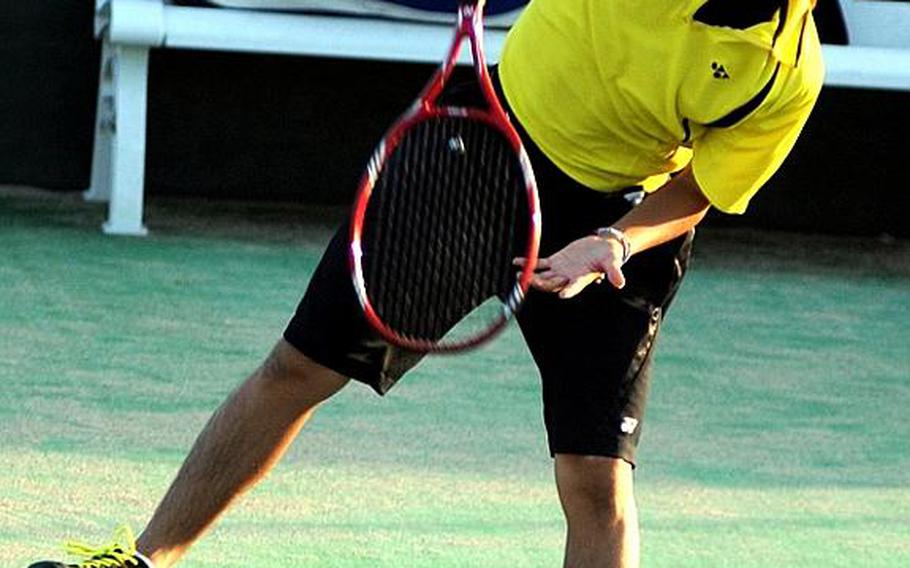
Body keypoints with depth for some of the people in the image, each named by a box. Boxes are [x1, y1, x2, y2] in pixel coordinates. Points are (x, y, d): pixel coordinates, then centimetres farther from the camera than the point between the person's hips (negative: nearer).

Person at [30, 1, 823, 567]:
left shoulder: (788, 76, -24)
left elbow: (694, 191, -12)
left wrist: (610, 245, -29)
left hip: (621, 218, -3)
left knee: (596, 480, -14)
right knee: (297, 368, 9)